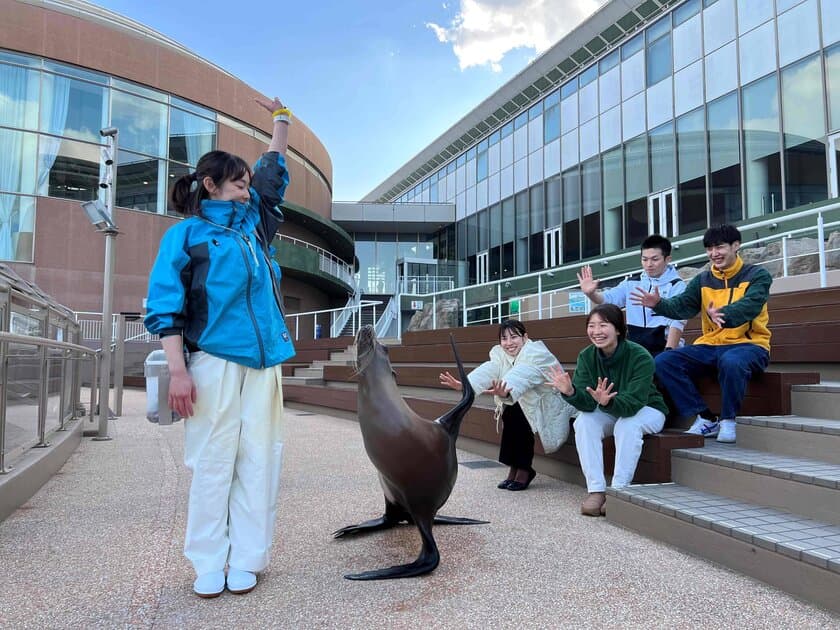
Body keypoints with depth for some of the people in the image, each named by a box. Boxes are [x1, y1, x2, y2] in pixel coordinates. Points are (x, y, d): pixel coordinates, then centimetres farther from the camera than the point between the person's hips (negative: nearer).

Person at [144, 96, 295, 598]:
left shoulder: (254, 222, 18)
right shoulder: (187, 233, 5)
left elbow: (275, 173, 32)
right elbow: (165, 306, -2)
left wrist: (280, 118, 35)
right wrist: (178, 369, -12)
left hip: (264, 359, 4)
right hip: (215, 359, -4)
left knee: (259, 459, 1)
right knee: (213, 461, -2)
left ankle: (246, 560, 9)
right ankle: (209, 564, 10)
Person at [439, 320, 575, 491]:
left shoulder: (537, 353, -23)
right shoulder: (501, 355, -2)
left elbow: (522, 376, -44)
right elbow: (488, 371, -23)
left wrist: (505, 392, -66)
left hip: (551, 407, -6)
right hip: (527, 403, 7)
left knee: (517, 413, -27)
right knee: (509, 413, -20)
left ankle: (524, 469, -14)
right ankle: (515, 468, -8)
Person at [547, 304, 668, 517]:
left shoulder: (640, 357, -28)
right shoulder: (586, 356, -15)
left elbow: (632, 403, -35)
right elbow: (587, 403, -23)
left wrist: (608, 402, -55)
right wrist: (570, 392, -45)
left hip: (647, 410, -3)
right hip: (608, 412, 4)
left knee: (627, 425, -35)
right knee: (584, 422, -25)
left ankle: (618, 491, -25)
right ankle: (596, 490, -23)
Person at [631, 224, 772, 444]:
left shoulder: (757, 275, 0)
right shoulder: (702, 280, 13)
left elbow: (749, 306, -20)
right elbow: (682, 306, -2)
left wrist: (723, 315, -41)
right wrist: (659, 304, -24)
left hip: (748, 344, -5)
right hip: (710, 345, 5)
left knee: (731, 361, -40)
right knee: (663, 361, -17)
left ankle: (728, 420, -16)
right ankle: (704, 418, -9)